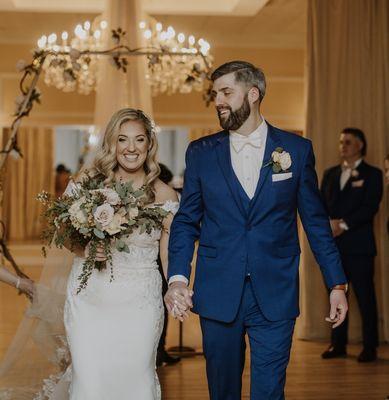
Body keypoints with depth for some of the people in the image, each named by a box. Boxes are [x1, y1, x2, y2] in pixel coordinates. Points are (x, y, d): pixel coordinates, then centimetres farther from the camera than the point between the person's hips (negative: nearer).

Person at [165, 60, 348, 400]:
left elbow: (316, 221, 6)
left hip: (275, 296, -1)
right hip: (218, 293, 1)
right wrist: (177, 277, -9)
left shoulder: (297, 149, 3)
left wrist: (337, 284, 3)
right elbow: (186, 221, 6)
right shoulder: (201, 153, 5)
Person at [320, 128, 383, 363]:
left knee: (365, 297, -2)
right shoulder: (330, 174, 18)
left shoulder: (372, 174, 3)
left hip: (359, 245, -4)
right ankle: (338, 344, 13)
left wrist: (343, 224, -15)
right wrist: (329, 224, -8)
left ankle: (370, 347, 4)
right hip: (333, 245, 5)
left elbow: (370, 207, -8)